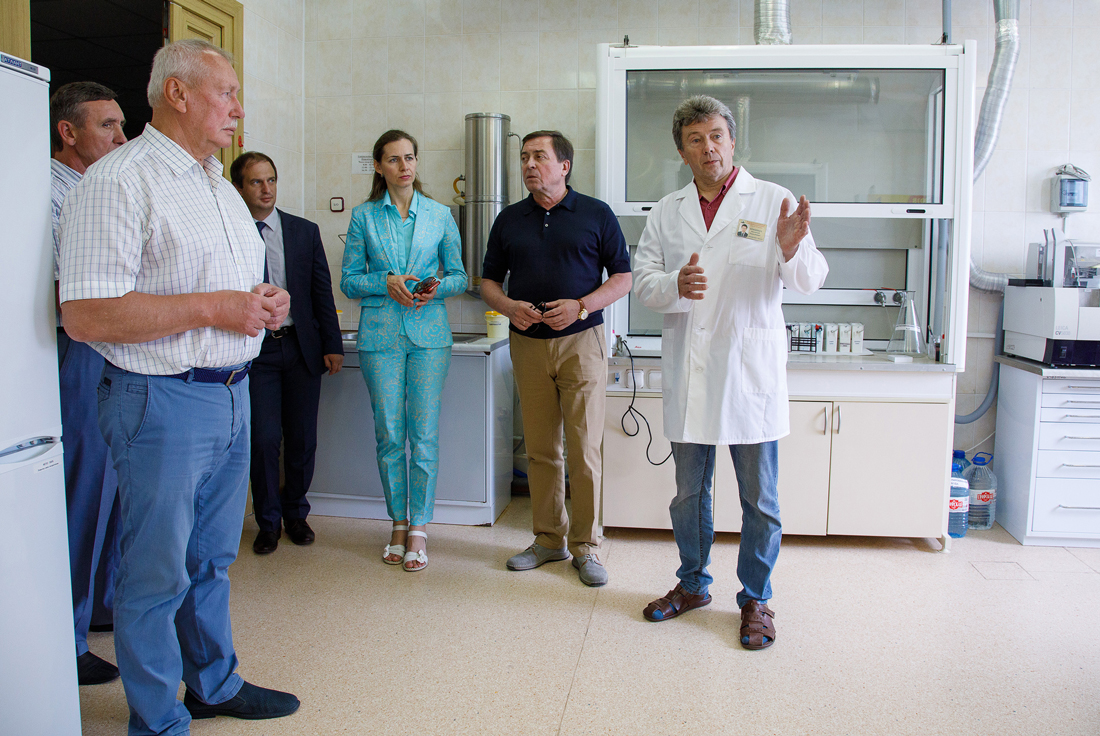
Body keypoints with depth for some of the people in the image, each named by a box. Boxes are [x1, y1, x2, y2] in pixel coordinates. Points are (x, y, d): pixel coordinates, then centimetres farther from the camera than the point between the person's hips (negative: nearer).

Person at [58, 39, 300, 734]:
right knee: (158, 574, 4)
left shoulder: (221, 186, 17)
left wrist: (266, 303, 4)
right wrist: (212, 308, -21)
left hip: (232, 395, 8)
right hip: (162, 399, -8)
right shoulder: (118, 179, -12)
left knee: (212, 560, 19)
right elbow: (86, 315, -20)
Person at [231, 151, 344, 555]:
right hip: (254, 351, -2)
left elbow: (322, 292, 8)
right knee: (264, 439, 0)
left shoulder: (305, 231, 8)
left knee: (302, 439, 8)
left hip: (301, 347, 2)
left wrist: (332, 346, 3)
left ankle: (295, 513, 27)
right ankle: (268, 521, 18)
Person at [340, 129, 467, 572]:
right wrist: (386, 282, -12)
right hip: (380, 333, 0)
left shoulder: (439, 215, 7)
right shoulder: (363, 216, 6)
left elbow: (459, 276, 11)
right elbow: (349, 281, 6)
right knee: (389, 436, 5)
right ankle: (398, 524, 20)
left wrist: (437, 288, -10)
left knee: (424, 436, -1)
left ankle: (419, 529, 11)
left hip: (429, 333, 0)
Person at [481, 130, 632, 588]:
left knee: (585, 450, -2)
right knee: (540, 449, 8)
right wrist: (509, 306, -7)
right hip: (527, 344, 3)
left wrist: (580, 306, -14)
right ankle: (549, 539, 20)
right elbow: (489, 281, 15)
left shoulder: (596, 215, 3)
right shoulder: (509, 220, 12)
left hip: (581, 341, -3)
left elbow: (623, 278, 2)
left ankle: (586, 545, 10)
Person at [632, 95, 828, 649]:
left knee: (759, 499, 6)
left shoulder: (772, 202, 0)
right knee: (688, 492, 16)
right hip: (688, 375, 3)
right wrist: (675, 285, -19)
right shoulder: (666, 213, 10)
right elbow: (643, 281, 3)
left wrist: (793, 249, -30)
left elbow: (809, 281, -7)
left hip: (751, 373, -3)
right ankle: (692, 585, 35)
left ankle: (755, 599, 25)